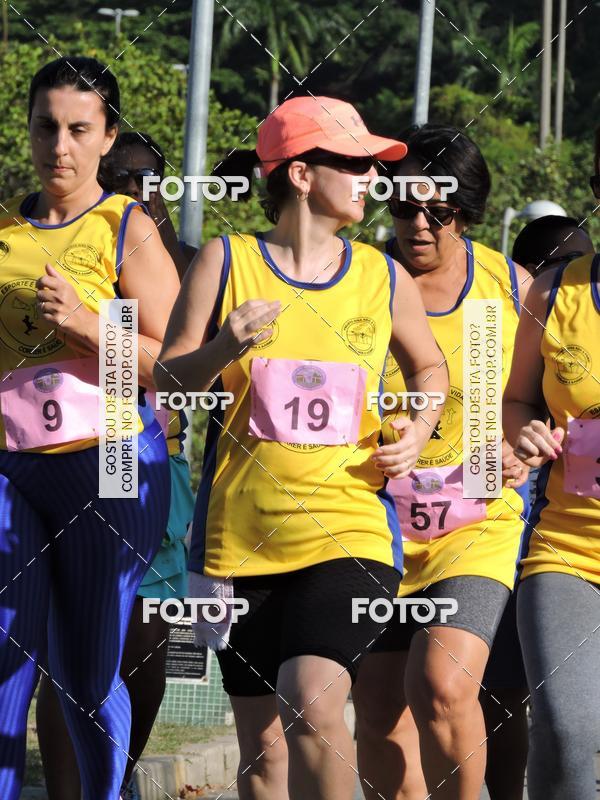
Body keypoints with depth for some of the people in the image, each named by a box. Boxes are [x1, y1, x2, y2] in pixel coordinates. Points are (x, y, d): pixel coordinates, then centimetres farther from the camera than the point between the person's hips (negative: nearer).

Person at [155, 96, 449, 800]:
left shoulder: (384, 279, 5)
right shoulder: (225, 262, 0)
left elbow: (427, 365, 24)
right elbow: (167, 382, 2)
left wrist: (417, 433, 5)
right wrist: (222, 349, -18)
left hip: (349, 534, 0)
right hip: (240, 535, 1)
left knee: (312, 707, -23)